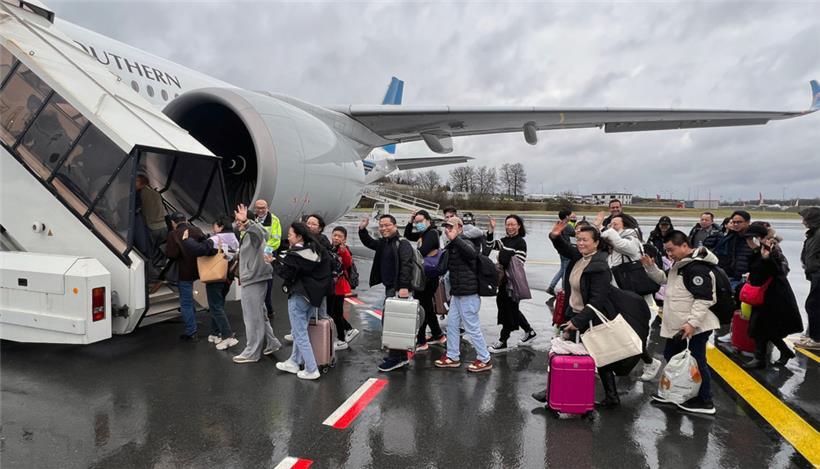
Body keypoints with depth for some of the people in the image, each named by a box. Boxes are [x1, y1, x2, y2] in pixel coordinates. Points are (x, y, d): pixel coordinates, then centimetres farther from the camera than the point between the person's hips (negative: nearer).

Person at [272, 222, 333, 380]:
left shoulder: (294, 254, -18)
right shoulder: (317, 251, 5)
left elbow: (286, 273, -17)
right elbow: (326, 270, 11)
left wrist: (274, 261, -4)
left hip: (299, 297, -8)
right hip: (315, 295, 8)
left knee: (300, 334, 1)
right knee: (300, 330, 20)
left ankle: (312, 370, 4)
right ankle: (294, 362, 31)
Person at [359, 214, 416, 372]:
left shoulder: (403, 244, -12)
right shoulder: (383, 243, 15)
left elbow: (406, 266, -22)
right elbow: (369, 242, 32)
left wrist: (404, 287, -31)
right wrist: (362, 229, 15)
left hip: (399, 288, -10)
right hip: (389, 287, 10)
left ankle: (396, 357, -1)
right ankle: (401, 356, 26)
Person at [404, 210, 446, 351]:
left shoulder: (432, 233, -13)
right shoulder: (424, 234, 14)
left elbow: (422, 252, -25)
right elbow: (408, 236, 25)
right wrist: (410, 223, 9)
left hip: (428, 277, -10)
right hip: (424, 277, 10)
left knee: (421, 308, -6)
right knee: (427, 307, 18)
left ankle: (421, 342, 0)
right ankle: (438, 335, 30)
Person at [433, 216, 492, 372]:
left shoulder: (465, 243, -14)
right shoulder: (451, 247, 15)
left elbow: (472, 253, -39)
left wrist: (454, 238, -38)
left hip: (468, 294, -10)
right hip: (457, 293, 10)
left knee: (472, 328, -1)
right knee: (452, 324, 15)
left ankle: (484, 360, 13)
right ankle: (452, 357, 28)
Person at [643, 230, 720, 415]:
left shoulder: (697, 268, -21)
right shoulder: (679, 264, 10)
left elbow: (704, 299, -25)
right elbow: (665, 280, 23)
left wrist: (692, 323, -28)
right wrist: (650, 267, 6)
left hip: (695, 326, -10)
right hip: (677, 325, 10)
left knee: (696, 362, 2)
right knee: (671, 357, 20)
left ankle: (704, 401, 16)